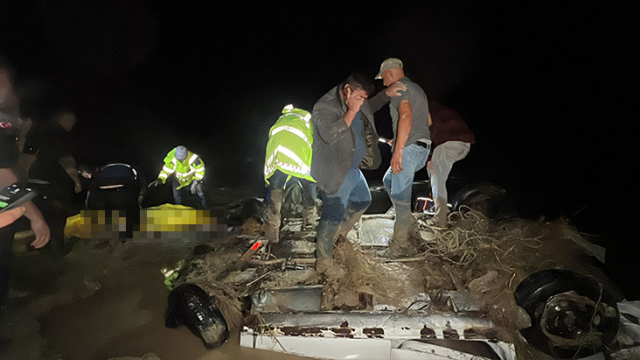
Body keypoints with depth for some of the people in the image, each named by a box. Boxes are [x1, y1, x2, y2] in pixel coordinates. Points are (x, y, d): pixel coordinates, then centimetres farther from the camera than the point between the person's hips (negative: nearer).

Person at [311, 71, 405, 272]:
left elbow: (371, 107, 26)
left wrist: (386, 94, 10)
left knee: (363, 201, 26)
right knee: (333, 216, -4)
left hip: (353, 169, 10)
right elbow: (330, 135, -38)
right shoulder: (325, 107, -23)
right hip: (335, 173, -10)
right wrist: (352, 111, -34)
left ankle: (340, 234, 44)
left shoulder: (355, 102, 4)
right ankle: (323, 260, 11)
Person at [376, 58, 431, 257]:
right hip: (423, 147, 10)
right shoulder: (417, 89, 23)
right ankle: (407, 222, 23)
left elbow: (406, 116, -26)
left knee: (400, 196, -6)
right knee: (389, 181, 24)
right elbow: (428, 121, 29)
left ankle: (401, 244, -1)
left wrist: (398, 150, -30)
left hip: (409, 148, -10)